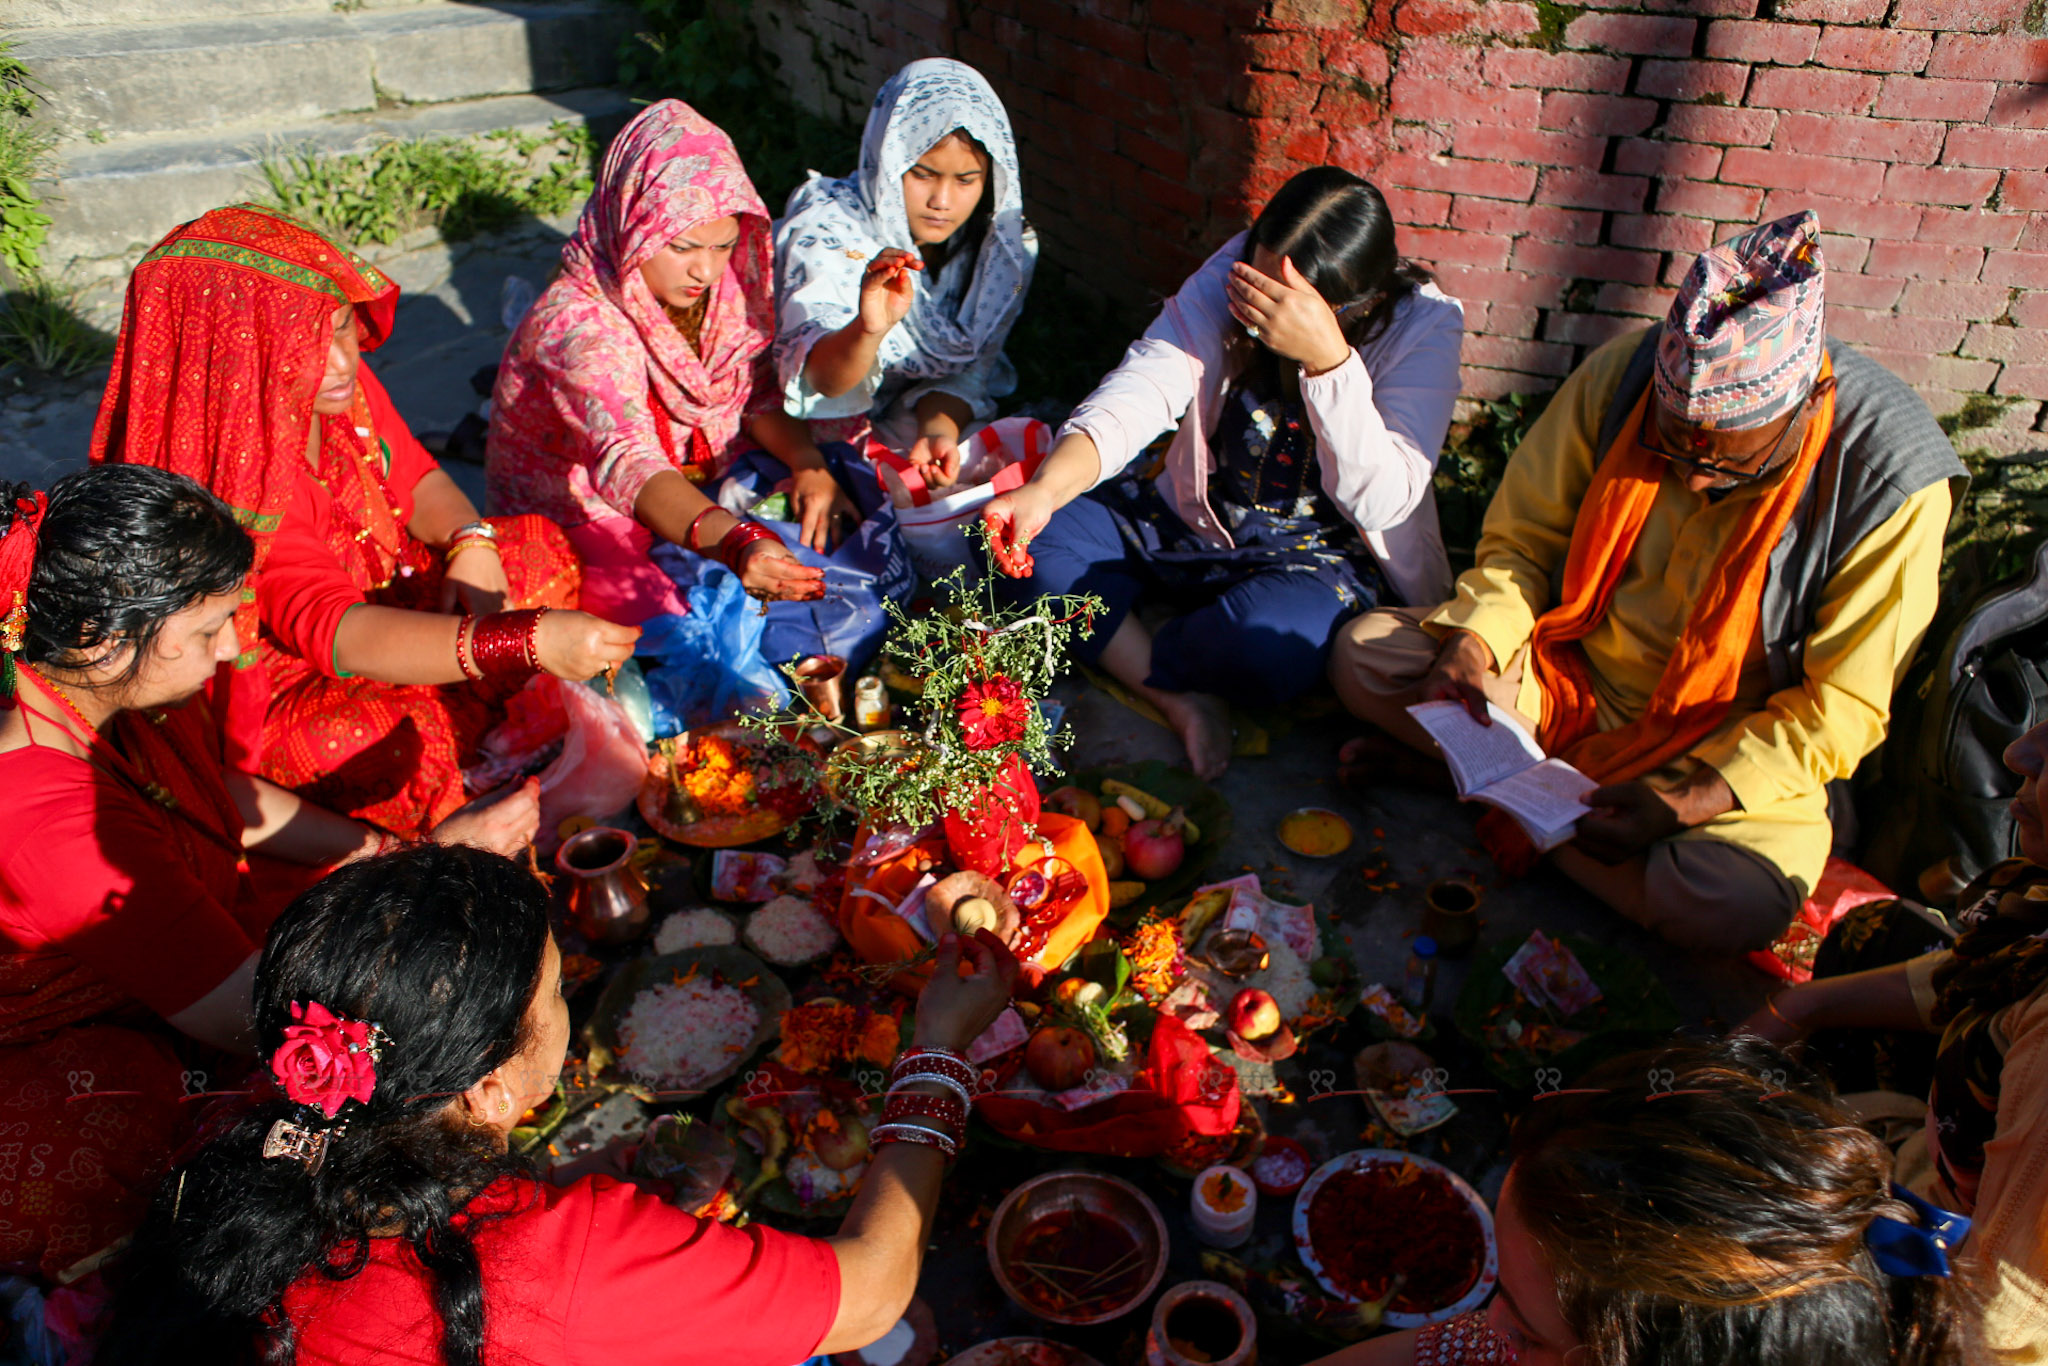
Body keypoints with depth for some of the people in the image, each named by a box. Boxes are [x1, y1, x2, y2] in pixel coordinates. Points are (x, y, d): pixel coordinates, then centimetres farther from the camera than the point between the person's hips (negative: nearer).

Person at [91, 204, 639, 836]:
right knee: (373, 745, -37)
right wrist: (526, 640, -56)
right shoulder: (232, 481, -33)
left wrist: (472, 545, -19)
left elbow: (414, 477, 5)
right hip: (278, 679, -8)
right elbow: (339, 634, -44)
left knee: (542, 550, 1)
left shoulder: (340, 383, -12)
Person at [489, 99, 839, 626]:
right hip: (582, 525, -7)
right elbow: (625, 461, -44)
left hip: (699, 507, 7)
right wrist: (734, 543, -61)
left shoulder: (720, 290, -5)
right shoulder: (576, 321, -28)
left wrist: (807, 461, -19)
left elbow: (761, 392, 4)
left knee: (842, 535, -11)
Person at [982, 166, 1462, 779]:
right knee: (1036, 540, -17)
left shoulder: (1423, 325, -18)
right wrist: (1045, 487, -42)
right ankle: (1180, 699, -19)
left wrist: (1328, 358, -38)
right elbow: (1139, 390, -25)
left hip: (1327, 553, -3)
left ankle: (1116, 655, -8)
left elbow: (1381, 501, -27)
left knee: (1269, 641, -39)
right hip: (1196, 522, 4)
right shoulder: (1231, 277, -12)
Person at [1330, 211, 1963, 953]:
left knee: (1739, 905, -33)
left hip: (1733, 747, -2)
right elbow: (1523, 535, -1)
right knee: (1361, 652, -15)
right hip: (1571, 665, 2)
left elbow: (1841, 706, -16)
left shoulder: (1889, 475, -22)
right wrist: (1475, 640, -21)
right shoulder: (1623, 374, -15)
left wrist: (1692, 802, -29)